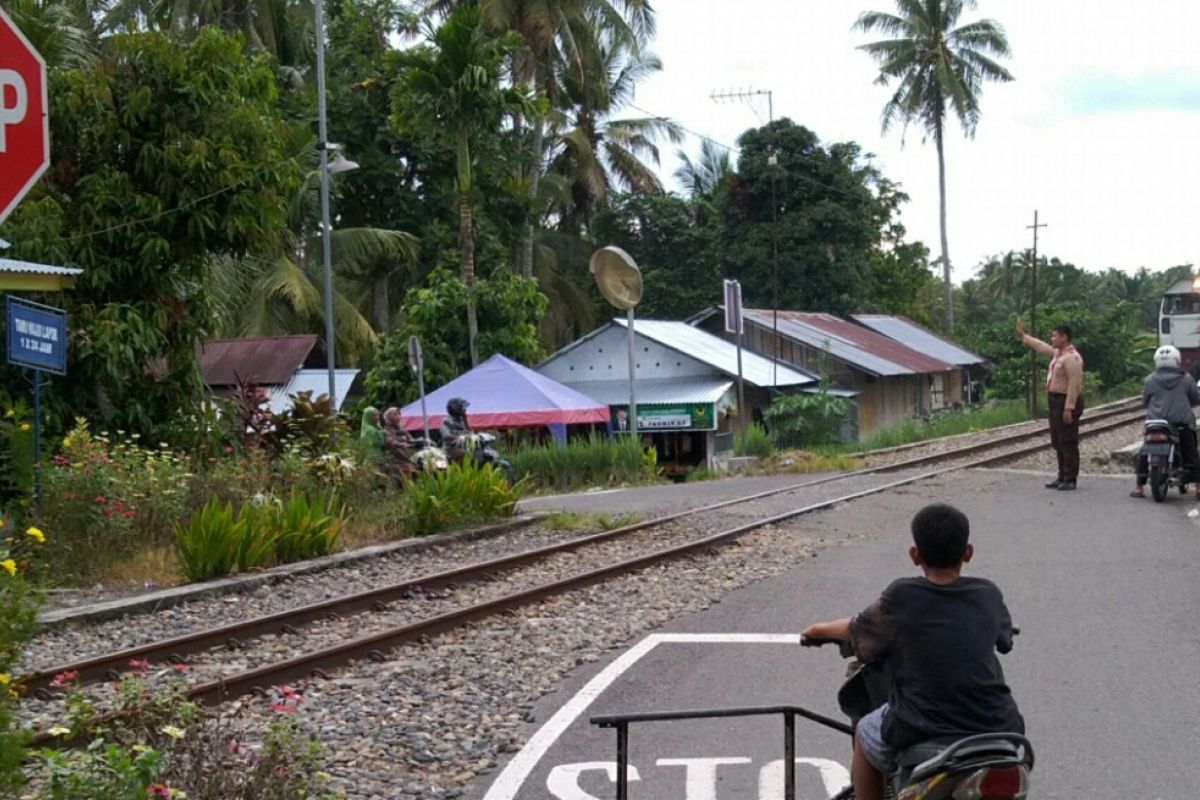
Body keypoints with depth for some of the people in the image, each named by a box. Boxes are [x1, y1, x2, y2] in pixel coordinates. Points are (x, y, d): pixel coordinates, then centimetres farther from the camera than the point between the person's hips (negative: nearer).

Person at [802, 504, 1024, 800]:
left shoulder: (901, 598, -6)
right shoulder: (989, 596, 3)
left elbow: (858, 632, 10)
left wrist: (819, 629, 31)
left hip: (923, 734, -3)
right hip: (996, 728, 3)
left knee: (866, 735, 27)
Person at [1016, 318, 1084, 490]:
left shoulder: (1072, 358, -18)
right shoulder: (1058, 353, 12)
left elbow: (1074, 384, -24)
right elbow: (1041, 347, 31)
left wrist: (1069, 408, -26)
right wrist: (1023, 336, 35)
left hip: (1067, 402, -10)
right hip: (1055, 400, 10)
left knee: (1068, 442, -7)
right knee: (1058, 442, 14)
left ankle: (1070, 479, -4)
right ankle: (1062, 477, 22)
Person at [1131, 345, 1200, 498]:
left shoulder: (1151, 380, 0)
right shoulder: (1186, 379, 0)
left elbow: (1145, 401, 7)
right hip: (1182, 422, 0)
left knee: (1144, 454, 11)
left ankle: (1139, 487, 6)